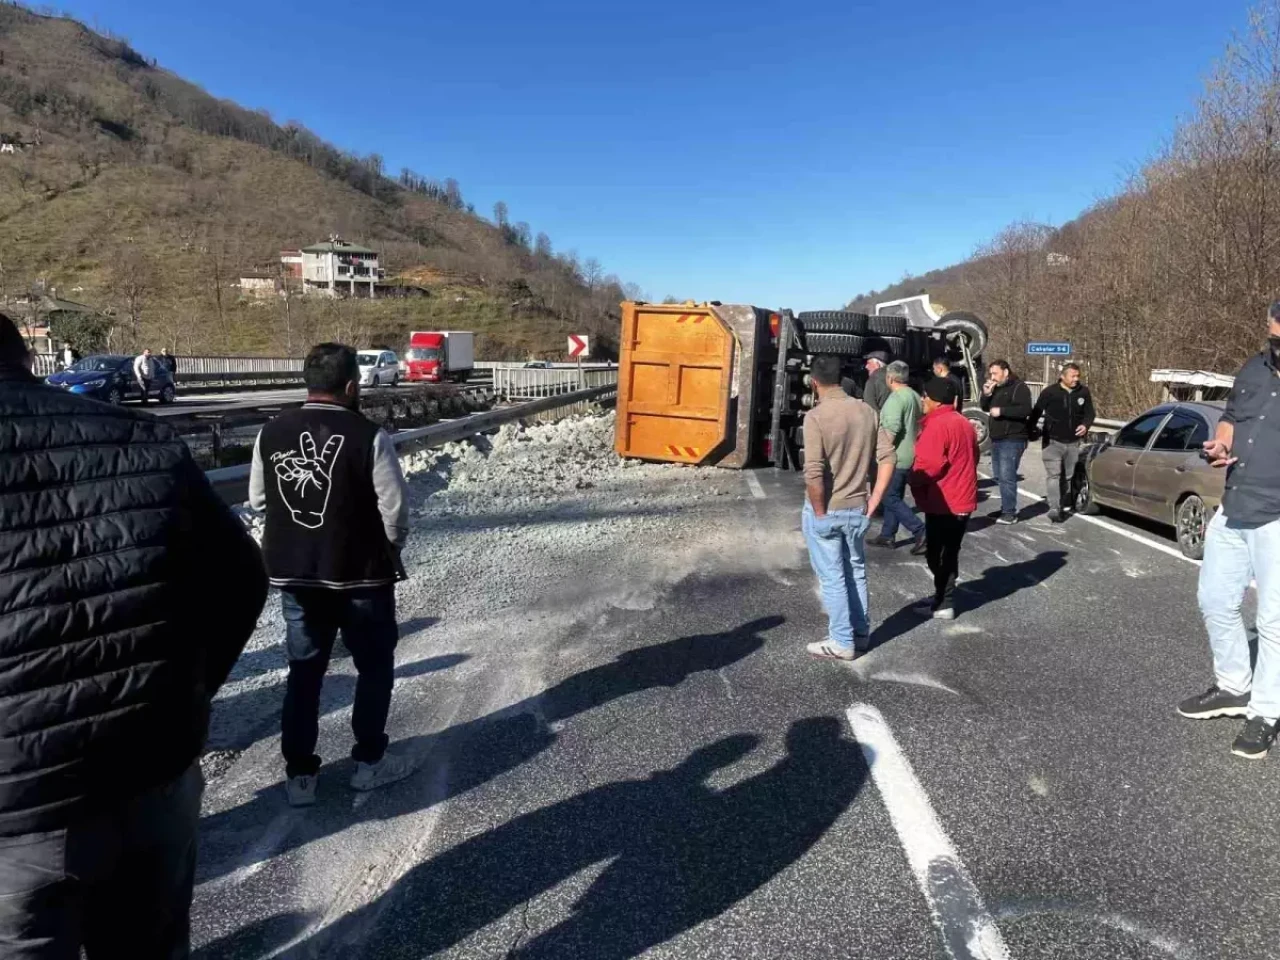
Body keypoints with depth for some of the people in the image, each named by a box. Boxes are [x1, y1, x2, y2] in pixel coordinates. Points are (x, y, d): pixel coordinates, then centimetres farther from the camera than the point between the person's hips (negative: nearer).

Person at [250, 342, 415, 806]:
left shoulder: (271, 433, -3)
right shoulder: (368, 436, -17)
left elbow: (257, 499, 8)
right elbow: (395, 510, -15)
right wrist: (391, 550, 5)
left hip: (293, 573, 5)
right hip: (360, 573, -4)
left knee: (304, 670, 16)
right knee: (374, 666, 14)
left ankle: (299, 773, 22)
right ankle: (369, 761, 24)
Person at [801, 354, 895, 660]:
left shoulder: (816, 416, -17)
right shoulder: (867, 412, 0)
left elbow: (813, 473, -23)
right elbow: (887, 459, -1)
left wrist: (819, 512, -11)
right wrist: (872, 503, 3)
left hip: (826, 511, -5)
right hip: (857, 509, 5)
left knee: (832, 577, 7)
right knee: (856, 571, 20)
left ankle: (842, 642, 17)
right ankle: (861, 634, 32)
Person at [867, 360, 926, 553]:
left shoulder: (896, 398, -18)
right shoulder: (915, 396, 12)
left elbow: (892, 429, -26)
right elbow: (919, 425, 20)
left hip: (896, 457, -10)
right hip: (910, 456, 10)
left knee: (890, 498, -4)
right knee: (894, 496, 16)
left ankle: (921, 532, -11)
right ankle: (887, 535, 22)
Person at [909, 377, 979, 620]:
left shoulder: (937, 425, -18)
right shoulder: (963, 422, 13)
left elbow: (930, 464, -25)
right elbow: (971, 458, 19)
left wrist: (913, 480, -8)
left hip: (943, 501, -10)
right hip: (961, 498, 10)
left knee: (937, 553, 0)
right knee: (949, 552, 17)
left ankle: (943, 605, 6)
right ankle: (943, 598, 26)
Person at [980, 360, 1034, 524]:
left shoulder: (1019, 387, -9)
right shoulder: (996, 388, 15)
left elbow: (1026, 410, -21)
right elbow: (985, 408, 18)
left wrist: (1001, 410, -21)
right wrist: (986, 395, 1)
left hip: (1012, 440, -9)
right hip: (997, 439, 9)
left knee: (1007, 476, -13)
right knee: (1000, 476, 12)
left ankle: (1010, 513, -11)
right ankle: (1005, 508, 20)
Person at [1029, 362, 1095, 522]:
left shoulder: (1083, 392, 3)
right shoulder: (1050, 392, -8)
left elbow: (1090, 413, 9)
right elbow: (1036, 412, -3)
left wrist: (1085, 425, -10)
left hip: (1073, 442, 4)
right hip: (1053, 441, -4)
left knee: (1068, 476, 13)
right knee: (1053, 474, -12)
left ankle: (1065, 505, 26)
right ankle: (1054, 508, -16)